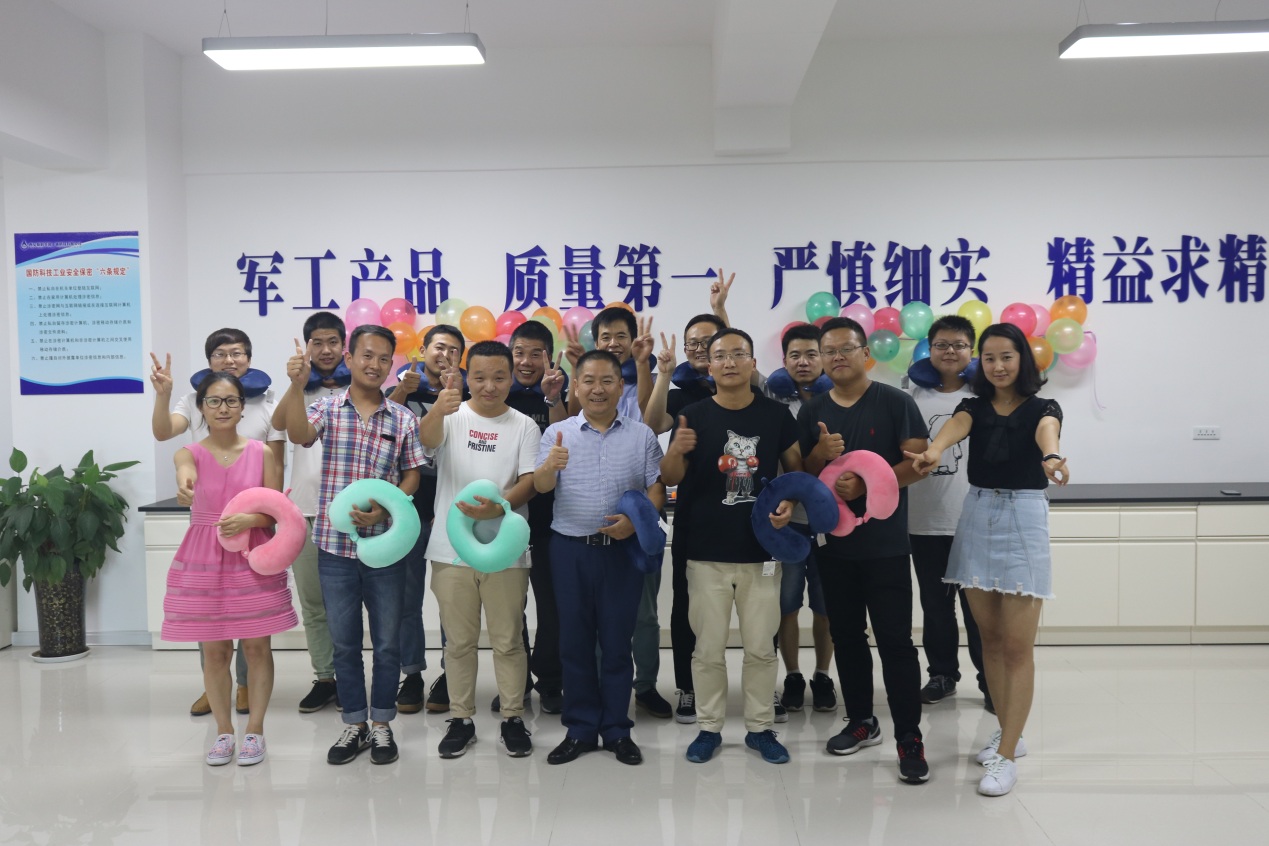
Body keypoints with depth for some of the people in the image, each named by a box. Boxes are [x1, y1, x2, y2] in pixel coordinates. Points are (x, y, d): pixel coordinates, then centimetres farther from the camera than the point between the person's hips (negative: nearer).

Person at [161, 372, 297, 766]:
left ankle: (255, 730, 20)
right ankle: (224, 731, 25)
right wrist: (185, 490, -50)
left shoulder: (262, 453, -1)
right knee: (214, 650, 8)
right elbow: (184, 477, -27)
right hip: (204, 561, 0)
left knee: (257, 646, 4)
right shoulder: (190, 453, -2)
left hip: (253, 559, 0)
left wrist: (249, 520, -21)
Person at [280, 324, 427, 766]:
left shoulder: (402, 419, 2)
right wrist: (297, 384, -35)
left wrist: (383, 510, -13)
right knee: (344, 642, 12)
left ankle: (381, 725, 26)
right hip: (335, 546, 0)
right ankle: (354, 725, 27)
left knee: (387, 642, 10)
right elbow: (299, 434, -20)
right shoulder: (326, 409, 0)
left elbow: (412, 475, 3)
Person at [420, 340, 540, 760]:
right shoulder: (452, 416, -1)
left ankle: (513, 718, 24)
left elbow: (529, 481, -5)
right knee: (458, 641, 12)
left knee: (508, 640, 10)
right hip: (451, 549, 0)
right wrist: (438, 410, -47)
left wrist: (497, 507, -25)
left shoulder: (524, 426, 1)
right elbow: (426, 438, -23)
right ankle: (461, 720, 26)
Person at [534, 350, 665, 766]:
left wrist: (636, 520, -17)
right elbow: (540, 486, -8)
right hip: (570, 548, 1)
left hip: (623, 548, 0)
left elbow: (656, 488, 2)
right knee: (574, 640, 8)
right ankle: (580, 729, 20)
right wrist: (550, 466, -31)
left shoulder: (642, 435, 4)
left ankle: (617, 730, 20)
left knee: (617, 641, 7)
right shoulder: (557, 432, 2)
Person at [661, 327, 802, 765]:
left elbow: (796, 467, 11)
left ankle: (760, 727, 25)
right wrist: (676, 451, -24)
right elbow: (670, 478, -3)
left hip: (762, 549, 1)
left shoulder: (776, 414, 1)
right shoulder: (693, 415, -2)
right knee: (708, 647, 8)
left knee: (761, 646, 9)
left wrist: (790, 501, -8)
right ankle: (709, 728, 23)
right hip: (706, 552, -1)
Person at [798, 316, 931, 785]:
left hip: (885, 543, -4)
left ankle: (909, 738, 5)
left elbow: (919, 461, -9)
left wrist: (865, 485, -20)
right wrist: (821, 454, -13)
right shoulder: (811, 412, 8)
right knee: (846, 636, 13)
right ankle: (861, 721, 28)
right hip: (833, 542, 4)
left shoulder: (895, 402, -3)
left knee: (895, 640, -3)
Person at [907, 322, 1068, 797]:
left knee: (1017, 646, -5)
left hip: (1024, 519, -4)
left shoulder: (1042, 408, -1)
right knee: (990, 638, 12)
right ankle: (1008, 732, 27)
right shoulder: (973, 406, 7)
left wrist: (1051, 458, -50)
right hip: (977, 518, 4)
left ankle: (1006, 756, -1)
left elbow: (1047, 432, -25)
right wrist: (935, 450, -41)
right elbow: (956, 428, -16)